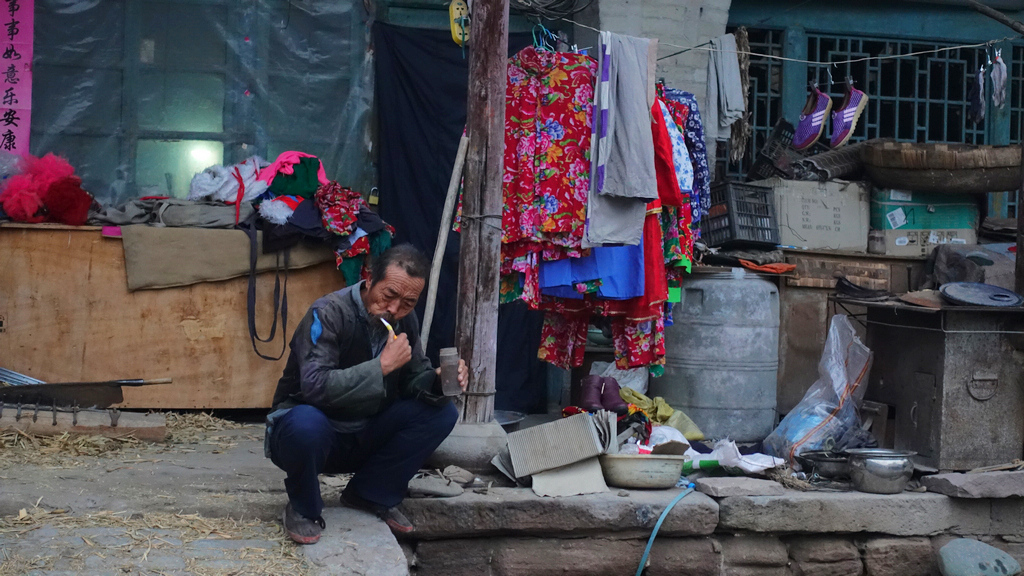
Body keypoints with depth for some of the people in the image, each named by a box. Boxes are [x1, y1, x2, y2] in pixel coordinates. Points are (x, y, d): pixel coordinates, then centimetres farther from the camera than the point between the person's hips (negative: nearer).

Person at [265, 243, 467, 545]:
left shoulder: (405, 321, -1)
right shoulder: (328, 313, -22)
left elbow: (414, 380, 3)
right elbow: (316, 386, -34)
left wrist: (439, 380, -20)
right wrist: (382, 365, -34)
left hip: (364, 439, 6)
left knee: (442, 412, -12)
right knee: (306, 422, -41)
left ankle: (371, 495, 2)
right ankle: (303, 509, -9)